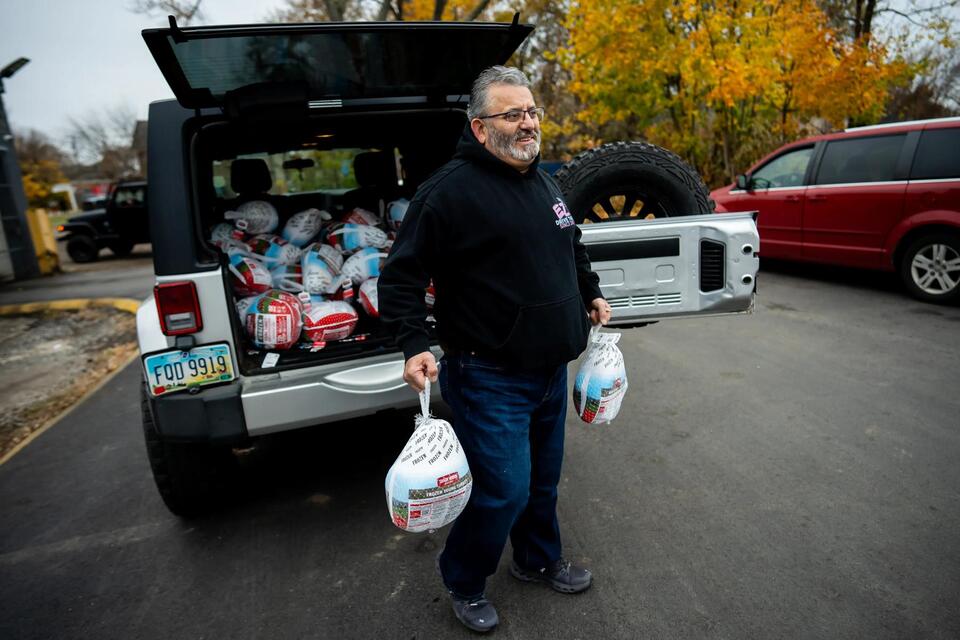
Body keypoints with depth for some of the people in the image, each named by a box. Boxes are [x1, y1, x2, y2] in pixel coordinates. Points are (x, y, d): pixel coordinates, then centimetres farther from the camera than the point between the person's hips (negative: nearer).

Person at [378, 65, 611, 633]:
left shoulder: (545, 182, 12)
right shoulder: (450, 190, -15)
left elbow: (573, 247, 29)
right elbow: (402, 276, -14)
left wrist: (592, 293, 23)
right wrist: (415, 345, -23)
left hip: (551, 372, 8)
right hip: (490, 379, -8)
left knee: (543, 480, 21)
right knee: (505, 491, -2)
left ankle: (540, 561, 47)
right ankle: (463, 581, 28)